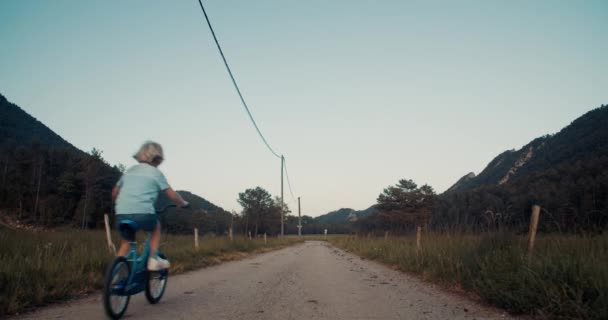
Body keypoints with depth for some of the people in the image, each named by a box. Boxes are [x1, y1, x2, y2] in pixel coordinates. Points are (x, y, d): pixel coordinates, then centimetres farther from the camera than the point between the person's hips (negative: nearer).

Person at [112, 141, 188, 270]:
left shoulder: (129, 170, 22)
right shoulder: (155, 172, 9)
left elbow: (114, 193, 27)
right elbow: (172, 195, 8)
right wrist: (183, 203, 27)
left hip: (121, 214, 4)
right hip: (143, 213, -4)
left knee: (126, 243, 24)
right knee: (156, 226, 27)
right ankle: (153, 259, 18)